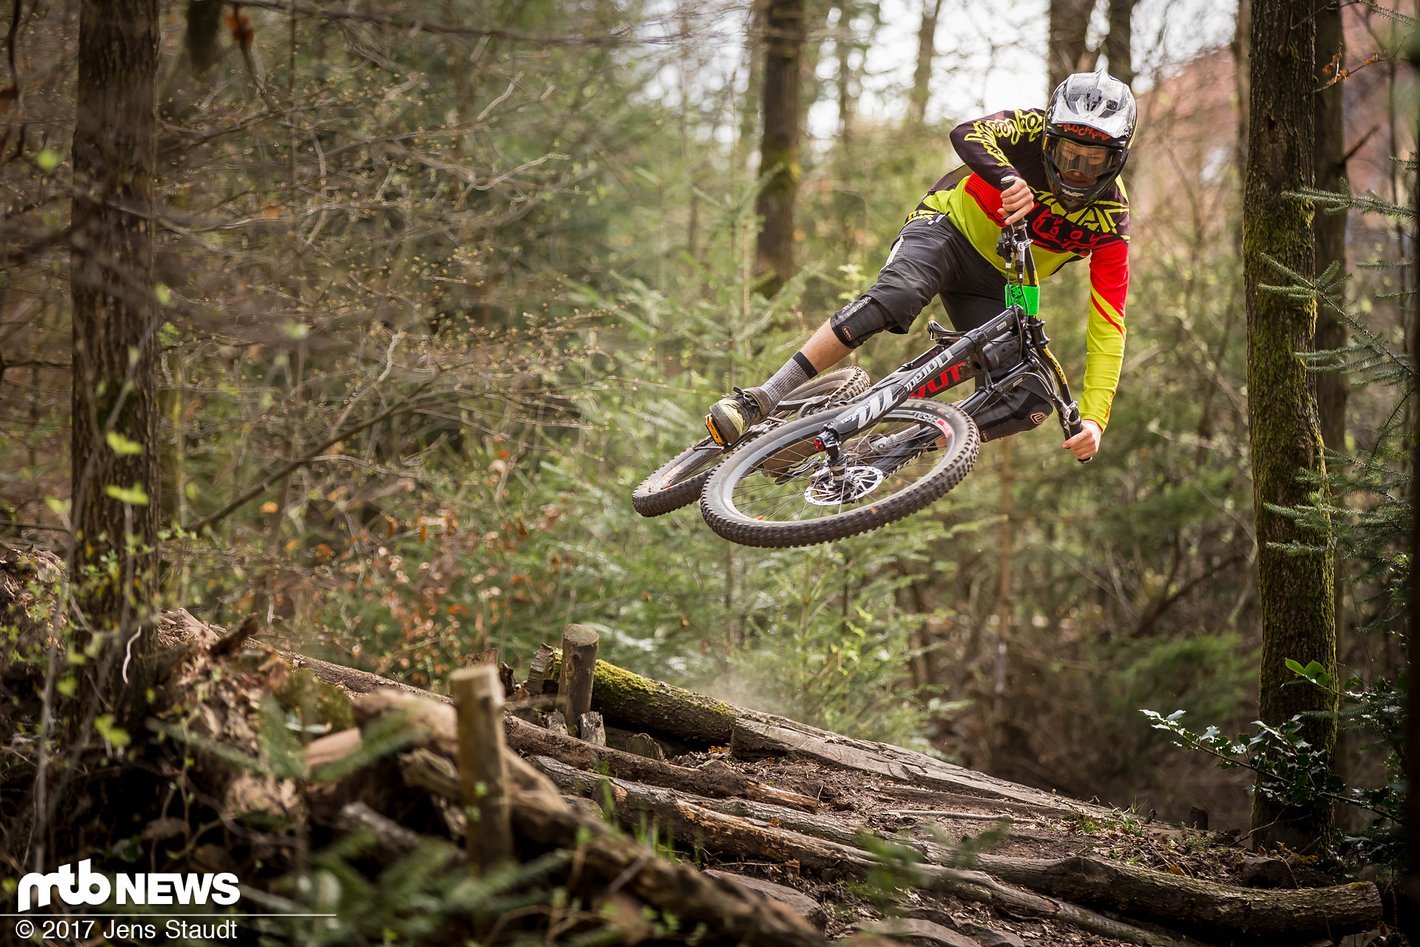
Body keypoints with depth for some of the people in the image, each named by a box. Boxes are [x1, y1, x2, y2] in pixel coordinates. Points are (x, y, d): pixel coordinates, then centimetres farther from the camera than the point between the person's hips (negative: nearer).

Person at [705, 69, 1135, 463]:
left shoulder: (1110, 221, -16)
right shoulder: (1035, 130, -18)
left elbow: (1108, 326, -18)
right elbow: (967, 134, -38)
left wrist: (1094, 418, -30)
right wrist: (1009, 181, -59)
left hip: (992, 289, 3)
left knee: (1032, 402, -19)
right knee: (897, 293, -37)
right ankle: (760, 400, -39)